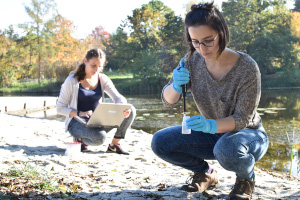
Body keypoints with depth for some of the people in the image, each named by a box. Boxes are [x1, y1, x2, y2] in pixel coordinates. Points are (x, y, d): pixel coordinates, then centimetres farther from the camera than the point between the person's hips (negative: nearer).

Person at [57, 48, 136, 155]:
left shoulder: (103, 79, 5)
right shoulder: (72, 81, -8)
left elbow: (118, 98, -2)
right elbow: (60, 108, -8)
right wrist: (80, 113, -25)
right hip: (77, 123, -5)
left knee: (131, 111, -14)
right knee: (99, 137, -38)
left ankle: (113, 145, -1)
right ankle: (80, 140, -3)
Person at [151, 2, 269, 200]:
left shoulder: (247, 68, -25)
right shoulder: (193, 61, -12)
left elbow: (243, 118, -24)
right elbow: (168, 100, -6)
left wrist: (212, 125, -44)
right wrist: (176, 86, -30)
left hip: (248, 134, -4)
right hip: (214, 133, 5)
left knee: (226, 149, -40)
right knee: (160, 142, -15)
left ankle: (246, 177, -3)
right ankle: (205, 174, 10)